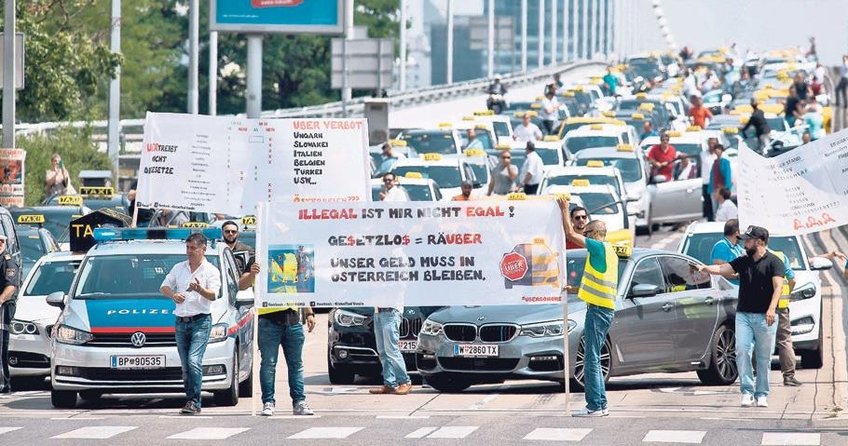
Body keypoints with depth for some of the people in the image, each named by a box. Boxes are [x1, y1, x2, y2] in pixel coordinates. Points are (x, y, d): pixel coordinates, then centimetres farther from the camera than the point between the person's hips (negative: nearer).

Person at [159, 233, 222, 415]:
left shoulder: (211, 271, 1)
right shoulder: (179, 268, 16)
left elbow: (213, 295, -12)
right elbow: (164, 287, 19)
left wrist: (200, 290, -34)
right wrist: (173, 295, -4)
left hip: (200, 321, -5)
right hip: (181, 322, 5)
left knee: (194, 361, -19)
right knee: (185, 365, 5)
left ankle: (194, 402, -19)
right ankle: (191, 402, 10)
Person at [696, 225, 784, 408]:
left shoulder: (773, 262, -1)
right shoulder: (743, 261, 15)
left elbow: (778, 286, -11)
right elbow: (722, 269, 8)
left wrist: (772, 308, -23)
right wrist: (705, 268, -10)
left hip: (765, 317, -4)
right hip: (743, 315, 4)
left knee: (764, 358, 1)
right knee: (742, 352, -9)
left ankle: (762, 394, 8)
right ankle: (747, 392, -8)